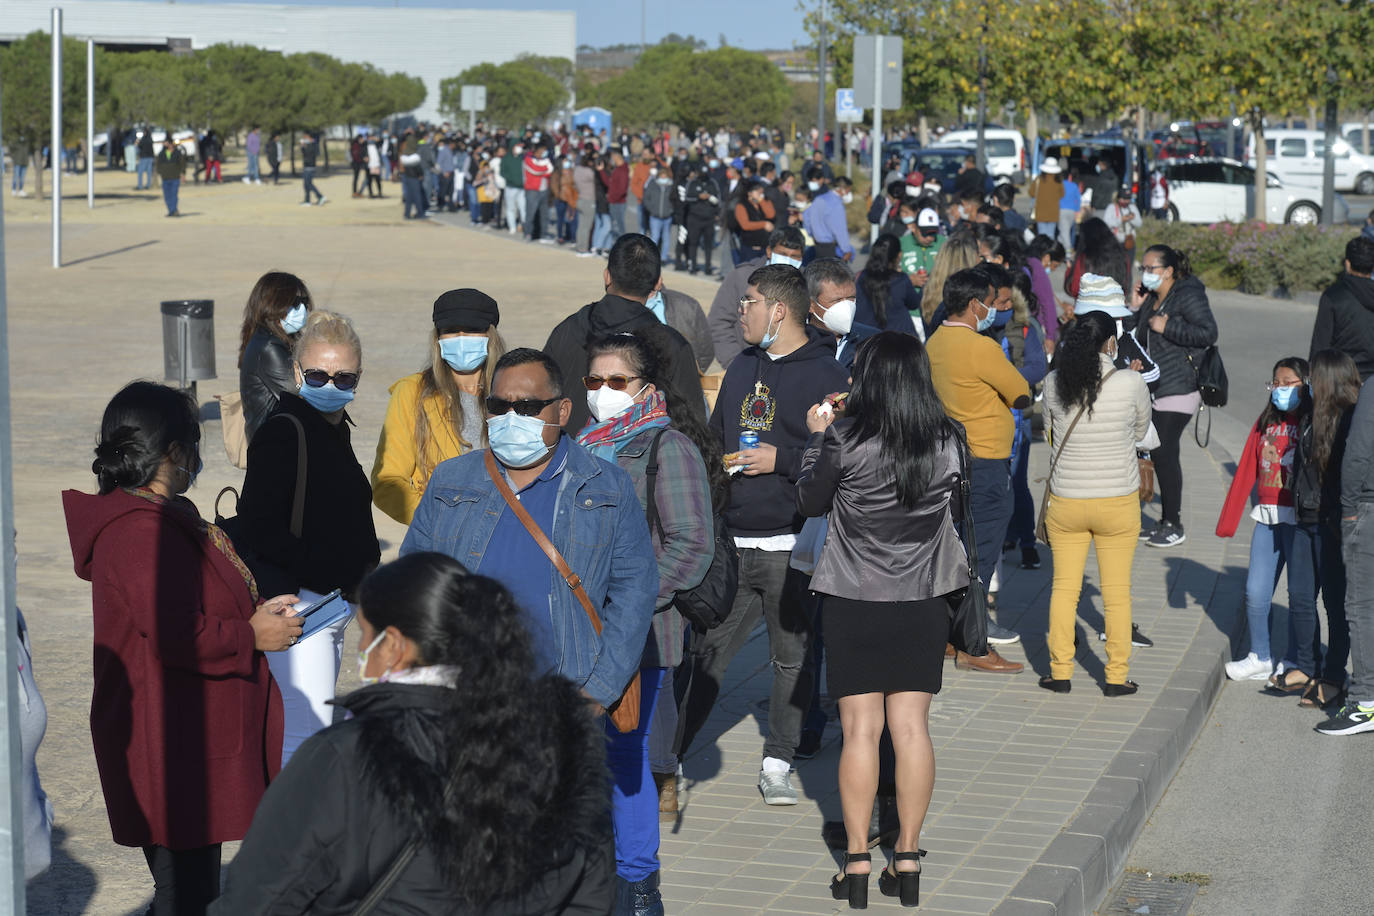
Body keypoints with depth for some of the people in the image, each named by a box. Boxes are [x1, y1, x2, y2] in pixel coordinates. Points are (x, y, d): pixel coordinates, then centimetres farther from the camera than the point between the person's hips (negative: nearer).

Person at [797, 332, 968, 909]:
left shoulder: (844, 442, -15)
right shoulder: (948, 443, -6)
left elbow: (808, 502, 1)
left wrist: (817, 437, 14)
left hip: (854, 602, -2)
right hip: (923, 602, 2)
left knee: (860, 730, 3)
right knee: (912, 727, 7)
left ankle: (857, 864, 6)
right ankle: (908, 858, 11)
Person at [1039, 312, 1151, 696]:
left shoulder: (1054, 383, -7)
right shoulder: (1130, 382, -13)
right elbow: (1141, 430, 4)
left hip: (1065, 502, 2)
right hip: (1118, 502, -2)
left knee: (1064, 587, 13)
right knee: (1116, 591, 8)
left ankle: (1060, 672, 17)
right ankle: (1116, 676, 14)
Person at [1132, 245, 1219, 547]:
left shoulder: (1188, 296, -9)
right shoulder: (1151, 299, 16)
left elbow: (1209, 333, -19)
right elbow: (1139, 340, 22)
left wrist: (1167, 327, -18)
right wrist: (1135, 309, 8)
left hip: (1178, 388, -9)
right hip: (1154, 389, 9)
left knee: (1164, 452, -10)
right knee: (1158, 453, 8)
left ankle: (1174, 525, -3)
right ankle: (1166, 522, 16)